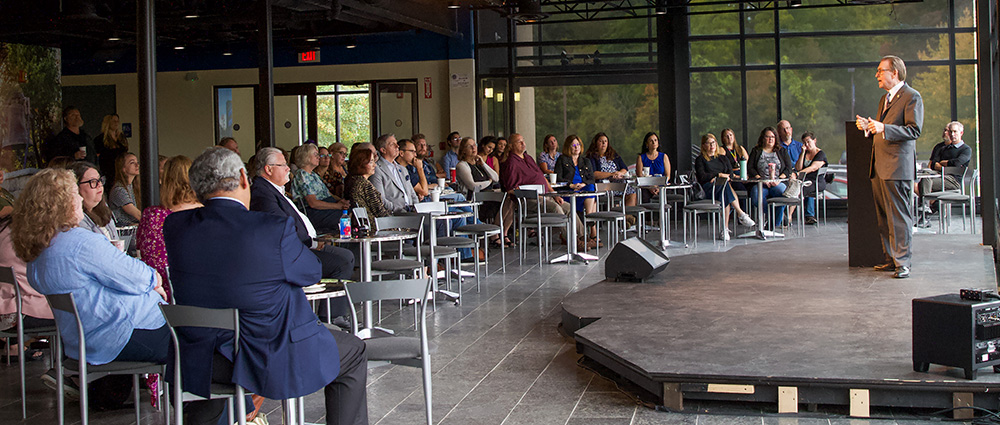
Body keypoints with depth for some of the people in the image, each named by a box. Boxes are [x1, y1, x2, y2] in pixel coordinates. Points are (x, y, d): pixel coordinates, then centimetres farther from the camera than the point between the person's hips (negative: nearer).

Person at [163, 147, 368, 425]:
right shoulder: (275, 229, -20)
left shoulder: (174, 227, -7)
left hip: (199, 365, 5)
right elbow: (311, 273, -4)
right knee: (353, 352, 20)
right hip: (273, 361, -4)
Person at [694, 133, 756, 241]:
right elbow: (702, 177, -2)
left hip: (724, 185, 3)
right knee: (727, 189, -36)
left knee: (726, 197, -35)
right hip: (708, 189, -3)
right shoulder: (700, 159, 14)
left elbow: (730, 174, 14)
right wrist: (719, 175, -7)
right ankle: (741, 214, -40)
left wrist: (716, 179, -5)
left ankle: (725, 228, -40)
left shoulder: (722, 157, 27)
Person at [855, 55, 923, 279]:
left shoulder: (912, 97, -6)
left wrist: (883, 128, -25)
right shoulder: (884, 98, 22)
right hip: (879, 168, 9)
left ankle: (902, 262, -6)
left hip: (898, 167, -9)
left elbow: (914, 130, -15)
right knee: (883, 217, 10)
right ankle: (890, 259, 16)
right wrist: (869, 127, 10)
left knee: (899, 216, -8)